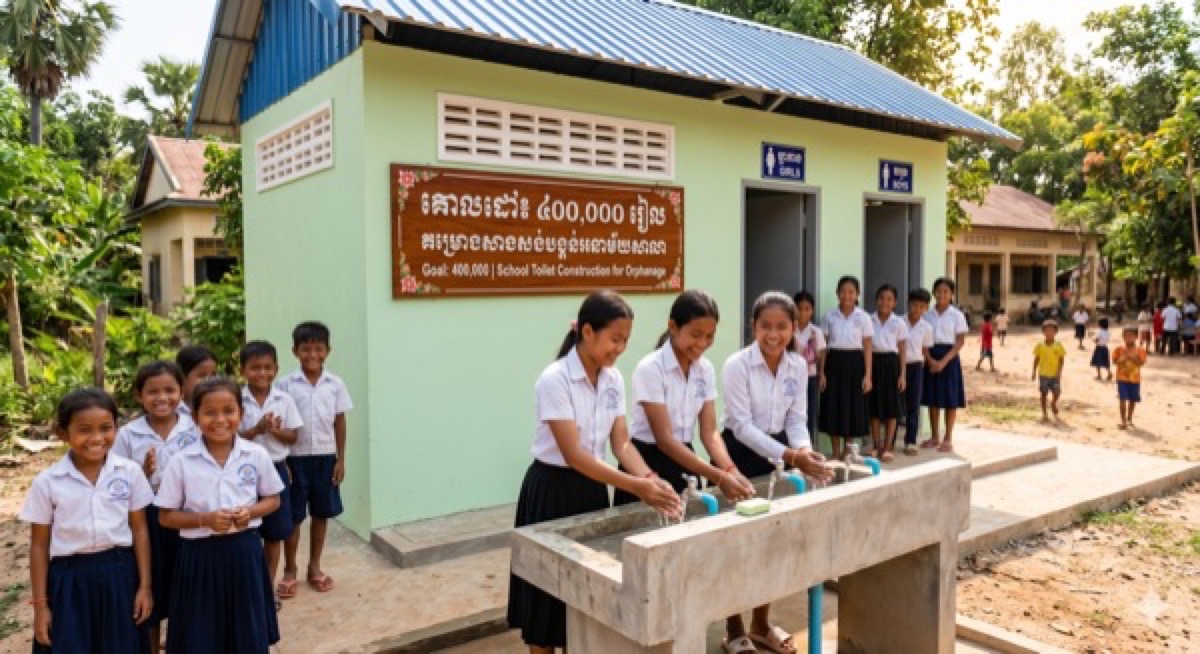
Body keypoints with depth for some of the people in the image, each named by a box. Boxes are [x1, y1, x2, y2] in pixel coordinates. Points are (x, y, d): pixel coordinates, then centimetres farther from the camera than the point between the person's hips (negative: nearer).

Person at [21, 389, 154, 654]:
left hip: (119, 574, 1)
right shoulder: (47, 482, -7)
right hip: (69, 578, -1)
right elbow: (39, 544, 0)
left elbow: (139, 529, 1)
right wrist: (40, 604, 1)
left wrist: (145, 585, 1)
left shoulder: (130, 472, -6)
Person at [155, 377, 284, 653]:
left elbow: (273, 499, 8)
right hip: (200, 555, -1)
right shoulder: (180, 462, -7)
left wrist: (250, 512, -12)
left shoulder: (257, 455, -4)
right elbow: (166, 516, -1)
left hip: (244, 551, 1)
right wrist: (205, 519, -17)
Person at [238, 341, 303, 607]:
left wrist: (276, 430, -18)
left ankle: (269, 585, 26)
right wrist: (257, 429, -22)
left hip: (276, 469, 2)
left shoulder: (285, 400, -2)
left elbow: (293, 436, 1)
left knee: (275, 532, 11)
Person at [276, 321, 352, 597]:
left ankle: (314, 567, 28)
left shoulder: (336, 384, -1)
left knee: (321, 514, 12)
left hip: (325, 457, 2)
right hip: (295, 457, -2)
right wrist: (281, 460, -6)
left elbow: (340, 422, 4)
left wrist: (341, 459, 2)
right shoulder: (286, 384, -6)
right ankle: (290, 570, 25)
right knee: (293, 516, 8)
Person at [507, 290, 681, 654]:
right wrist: (636, 487, -31)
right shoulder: (554, 380, -21)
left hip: (593, 488, 6)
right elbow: (573, 454, -25)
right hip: (552, 490, -6)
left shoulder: (613, 379, 0)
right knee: (549, 595, 5)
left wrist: (650, 478, -20)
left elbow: (621, 443, -1)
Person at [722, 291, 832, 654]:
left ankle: (761, 624, 32)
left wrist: (803, 450, -21)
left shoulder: (798, 365, -3)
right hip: (741, 454, -5)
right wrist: (790, 456, -31)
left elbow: (795, 419, 0)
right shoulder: (736, 365, -19)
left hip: (777, 455, 5)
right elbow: (742, 424, -23)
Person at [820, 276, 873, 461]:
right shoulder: (830, 316, 3)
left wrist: (868, 375, -6)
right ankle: (836, 453, 15)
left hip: (855, 363, -1)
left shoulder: (863, 317, 0)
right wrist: (822, 372, -1)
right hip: (834, 362, 1)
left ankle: (847, 451, 22)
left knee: (853, 407, 4)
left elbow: (868, 348, 0)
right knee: (833, 406, 2)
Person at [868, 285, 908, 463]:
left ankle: (888, 448, 11)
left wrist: (902, 374, -4)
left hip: (891, 363, -1)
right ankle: (876, 447, 15)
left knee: (891, 407, 3)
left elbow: (902, 351, 2)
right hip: (874, 362, 1)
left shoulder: (899, 323, 2)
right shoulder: (869, 321, 3)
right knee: (874, 407, 5)